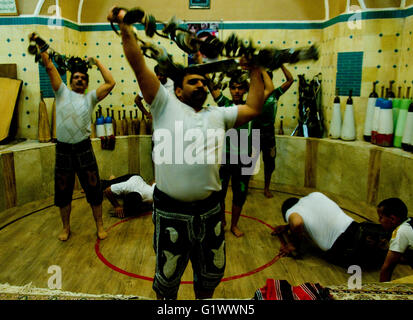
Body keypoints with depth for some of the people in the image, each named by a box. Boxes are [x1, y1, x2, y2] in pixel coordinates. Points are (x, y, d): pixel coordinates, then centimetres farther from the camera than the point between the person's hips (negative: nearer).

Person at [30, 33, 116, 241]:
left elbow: (110, 83, -4)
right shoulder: (62, 92, 8)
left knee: (93, 189, 4)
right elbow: (49, 67, 4)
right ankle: (66, 227, 30)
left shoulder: (90, 98, 6)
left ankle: (99, 226, 20)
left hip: (84, 149, -1)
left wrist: (97, 62, 4)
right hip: (63, 150, 1)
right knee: (63, 192, 12)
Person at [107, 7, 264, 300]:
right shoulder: (166, 105, 0)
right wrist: (126, 29, -11)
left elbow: (254, 108, 11)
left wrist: (255, 70, 12)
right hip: (171, 212, -4)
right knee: (167, 278, 17)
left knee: (211, 273, 23)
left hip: (209, 210, 4)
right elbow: (139, 66, -6)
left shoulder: (217, 115, 11)